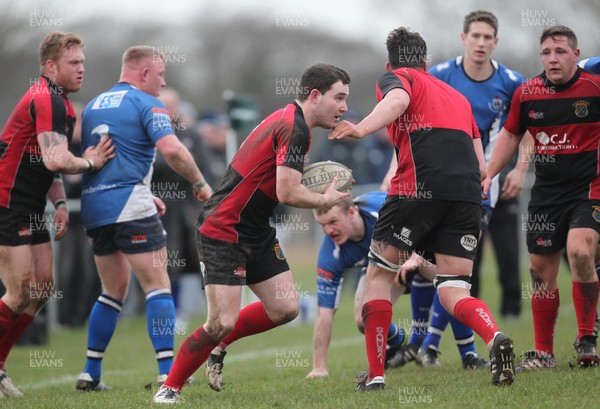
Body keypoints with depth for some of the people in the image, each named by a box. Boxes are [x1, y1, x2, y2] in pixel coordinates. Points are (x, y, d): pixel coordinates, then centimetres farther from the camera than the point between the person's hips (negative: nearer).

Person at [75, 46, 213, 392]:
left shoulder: (93, 105, 20)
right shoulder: (147, 104, -4)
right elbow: (171, 149, -19)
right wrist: (200, 184, -4)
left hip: (93, 207, 7)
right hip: (128, 207, -7)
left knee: (114, 290, 17)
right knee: (158, 285, -4)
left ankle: (91, 375, 15)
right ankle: (168, 373, -13)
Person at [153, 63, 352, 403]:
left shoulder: (289, 120, 12)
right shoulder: (295, 129, -19)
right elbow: (287, 193, -25)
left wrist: (303, 172, 2)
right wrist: (326, 200, -8)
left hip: (256, 233, 10)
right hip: (224, 232, -10)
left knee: (286, 308, 1)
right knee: (223, 322, -14)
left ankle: (219, 346, 20)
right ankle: (170, 388, 2)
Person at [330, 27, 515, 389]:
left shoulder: (395, 78, 14)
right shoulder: (458, 97, 31)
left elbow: (397, 100, -13)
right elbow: (481, 167, 27)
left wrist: (362, 129, -28)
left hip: (420, 188, -5)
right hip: (469, 194, 5)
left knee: (379, 275, 12)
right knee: (453, 292, 6)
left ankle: (375, 375, 8)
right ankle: (495, 337, -25)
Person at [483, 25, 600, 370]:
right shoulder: (527, 93, 3)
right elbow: (511, 135, 16)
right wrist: (488, 176, 12)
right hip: (547, 193, 4)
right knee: (542, 270, 4)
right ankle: (543, 353, 17)